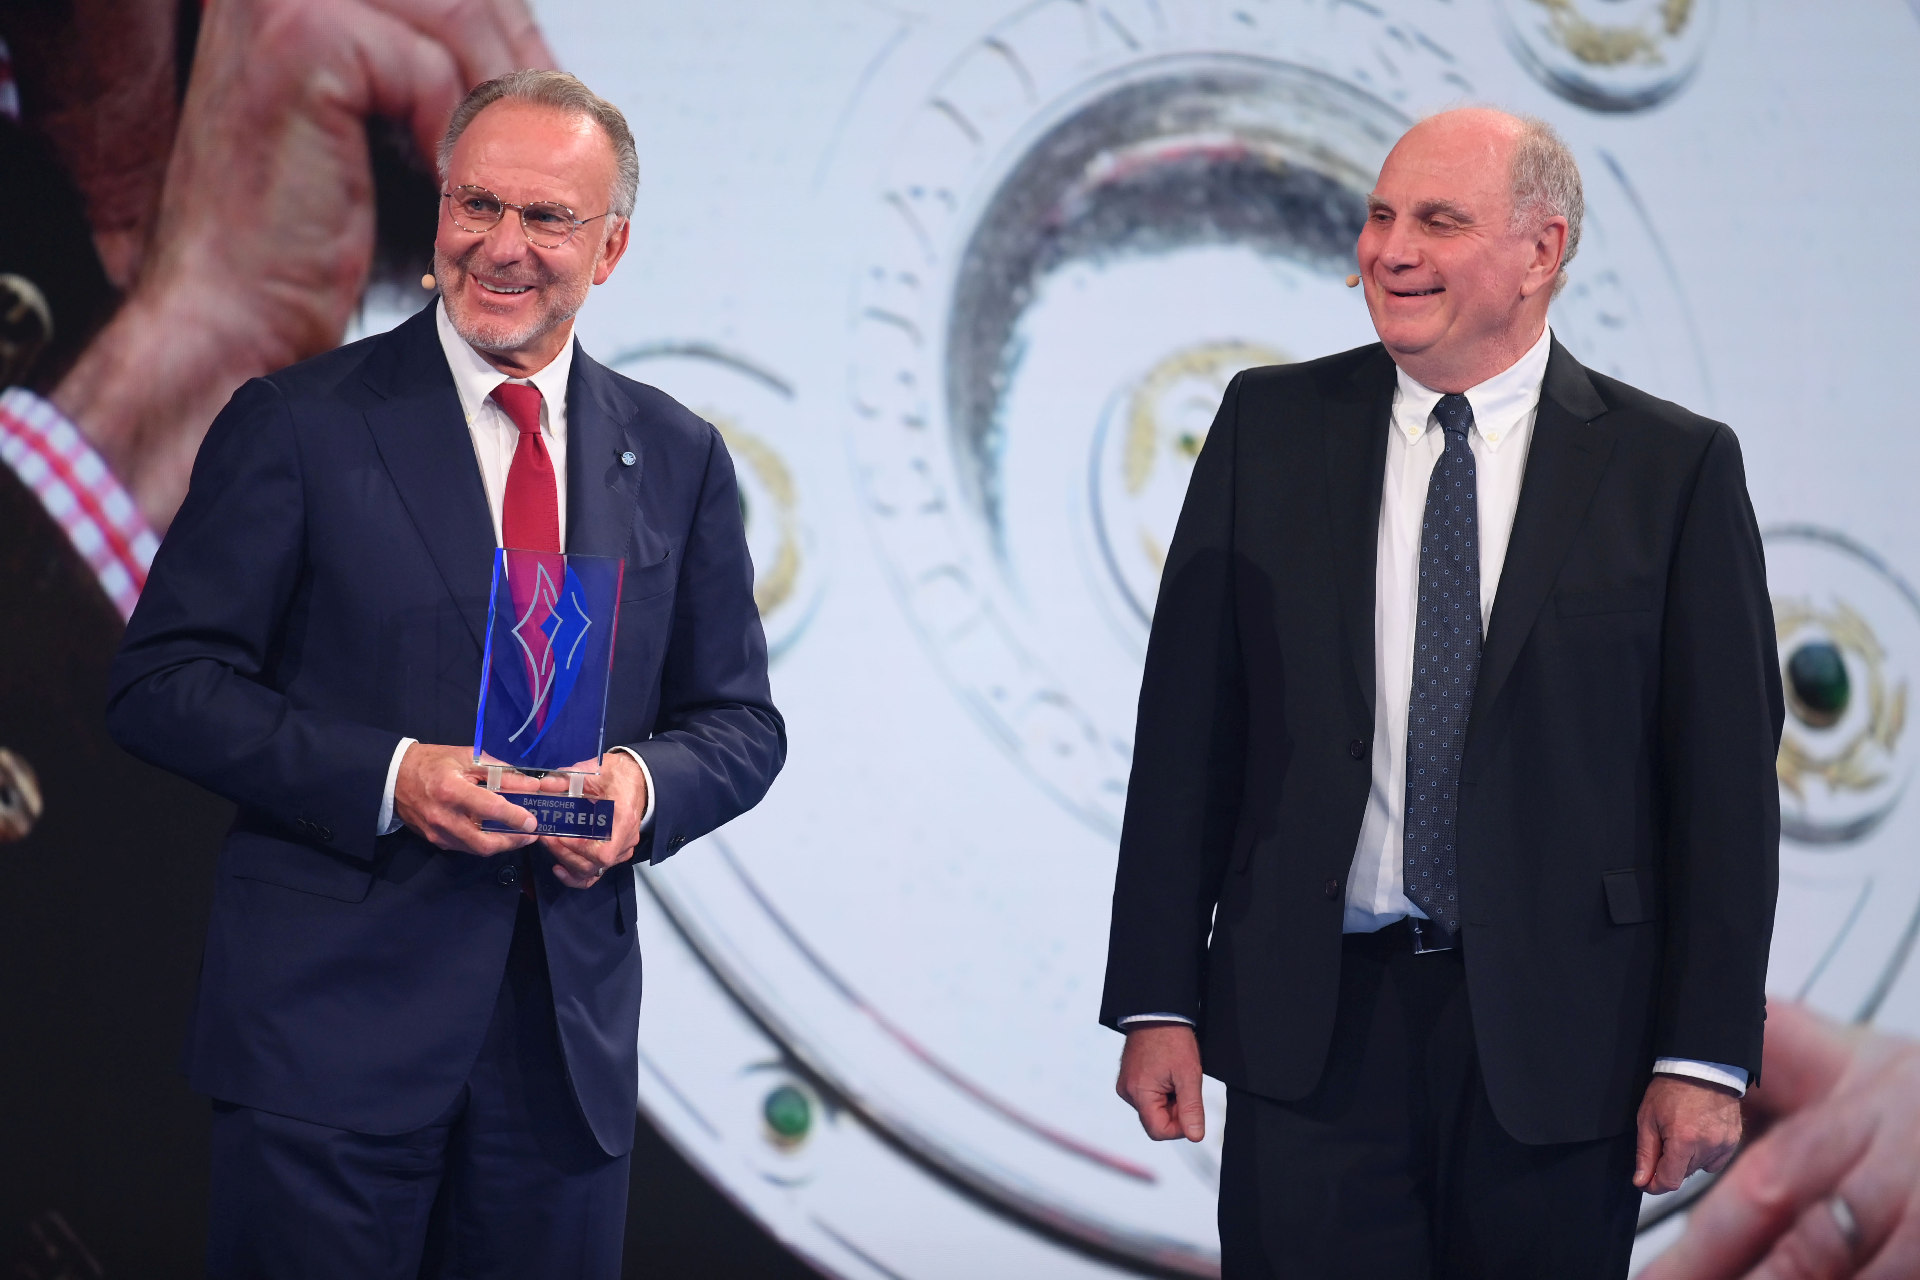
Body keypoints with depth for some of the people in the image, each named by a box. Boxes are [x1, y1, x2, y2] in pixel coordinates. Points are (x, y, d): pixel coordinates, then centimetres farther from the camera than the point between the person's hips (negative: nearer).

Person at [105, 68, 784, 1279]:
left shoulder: (677, 457, 11)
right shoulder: (299, 425, -1)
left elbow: (740, 721, 14)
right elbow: (161, 681, -4)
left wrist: (643, 783, -9)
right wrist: (388, 777, -17)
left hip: (571, 1032, 4)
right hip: (329, 1026, -3)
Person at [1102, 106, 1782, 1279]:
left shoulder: (1674, 467, 0)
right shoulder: (1271, 425, 6)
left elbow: (1726, 775, -1)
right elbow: (1188, 729, 5)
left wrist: (1707, 1053, -6)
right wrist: (1157, 1002, 0)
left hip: (1556, 1041, -1)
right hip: (1312, 1022, 1)